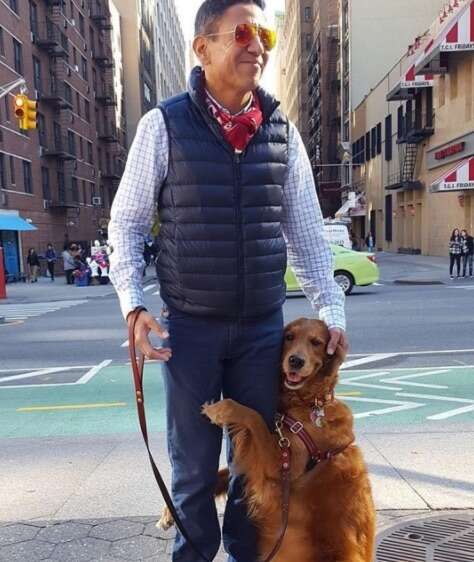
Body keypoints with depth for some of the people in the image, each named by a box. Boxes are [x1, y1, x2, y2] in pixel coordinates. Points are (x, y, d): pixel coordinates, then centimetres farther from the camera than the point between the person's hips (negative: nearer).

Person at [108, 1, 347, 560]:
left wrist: (331, 310, 1)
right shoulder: (164, 124, -4)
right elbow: (126, 221, 0)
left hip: (263, 326, 3)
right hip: (190, 326, -2)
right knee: (194, 465, 12)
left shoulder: (283, 132, 4)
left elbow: (305, 232, 7)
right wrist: (133, 304, -11)